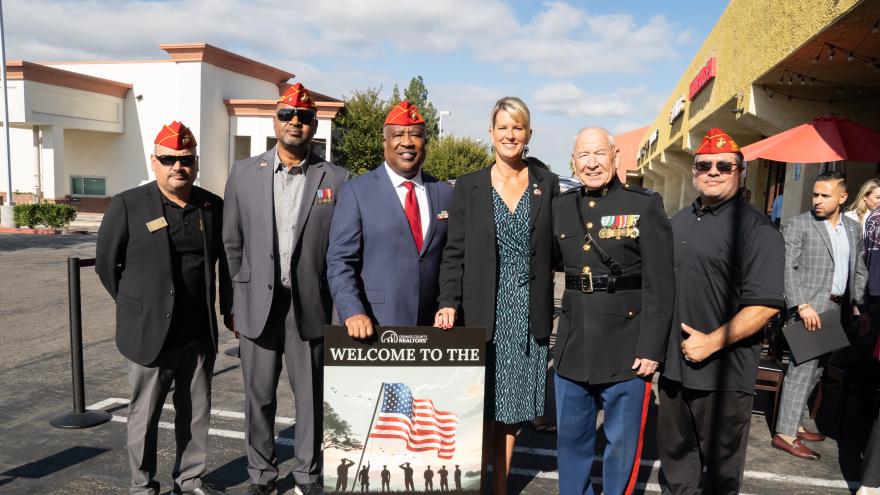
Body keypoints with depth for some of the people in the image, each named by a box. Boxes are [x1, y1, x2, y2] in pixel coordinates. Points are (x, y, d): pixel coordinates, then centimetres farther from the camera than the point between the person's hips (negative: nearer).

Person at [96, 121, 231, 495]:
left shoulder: (213, 207, 3)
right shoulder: (127, 205, -6)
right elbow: (106, 262, 2)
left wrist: (228, 307, 12)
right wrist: (136, 306, 6)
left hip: (200, 334, 3)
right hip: (150, 333, -3)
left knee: (197, 414, 14)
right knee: (145, 416, 11)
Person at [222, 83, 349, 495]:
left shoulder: (336, 178, -1)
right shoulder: (244, 173, 4)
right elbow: (232, 243, 8)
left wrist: (339, 304, -3)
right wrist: (240, 298, 7)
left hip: (311, 306, -1)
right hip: (258, 304, 2)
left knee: (311, 396, 10)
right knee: (259, 397, 12)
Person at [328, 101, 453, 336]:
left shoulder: (445, 193, 8)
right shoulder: (356, 192, -2)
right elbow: (340, 261, -6)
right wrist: (353, 313, -17)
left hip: (432, 326, 3)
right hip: (374, 327, -3)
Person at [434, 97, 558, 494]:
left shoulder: (547, 184, 6)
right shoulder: (468, 186, 2)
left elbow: (555, 248, 7)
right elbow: (454, 253, -1)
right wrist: (449, 303, -13)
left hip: (528, 314, 1)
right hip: (482, 313, -1)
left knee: (510, 406, 11)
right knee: (479, 407, 4)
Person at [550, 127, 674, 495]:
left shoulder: (646, 205, -6)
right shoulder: (561, 206, 7)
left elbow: (659, 285, -9)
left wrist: (651, 348, -13)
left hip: (627, 349, -4)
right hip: (573, 346, 4)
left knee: (622, 443, 11)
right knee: (571, 438, 17)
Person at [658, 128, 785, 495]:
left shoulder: (757, 228, -11)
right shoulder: (680, 221, 12)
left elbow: (765, 305, -18)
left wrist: (712, 342, -19)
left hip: (724, 372, -6)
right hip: (674, 365, 7)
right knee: (675, 455, 21)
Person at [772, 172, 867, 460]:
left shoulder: (854, 229, 13)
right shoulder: (797, 225, -6)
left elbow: (859, 270, 18)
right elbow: (787, 268, -13)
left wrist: (859, 304, 6)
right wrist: (802, 305, -21)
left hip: (836, 309, 7)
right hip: (809, 308, -7)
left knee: (814, 370, 11)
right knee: (802, 368, -8)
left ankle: (794, 424, 22)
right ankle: (784, 434, -3)